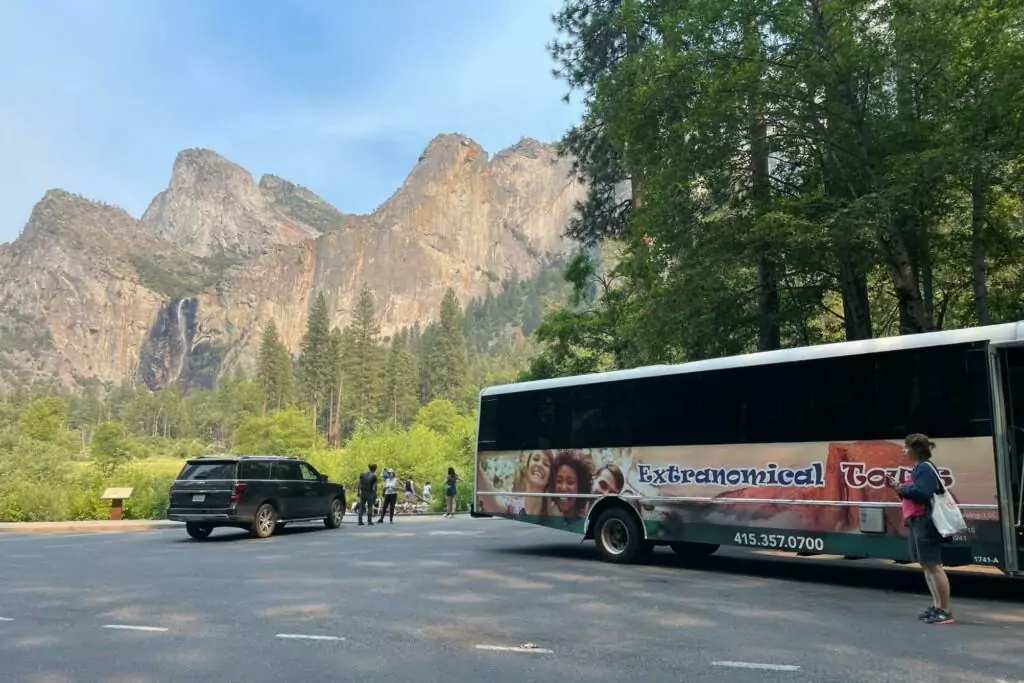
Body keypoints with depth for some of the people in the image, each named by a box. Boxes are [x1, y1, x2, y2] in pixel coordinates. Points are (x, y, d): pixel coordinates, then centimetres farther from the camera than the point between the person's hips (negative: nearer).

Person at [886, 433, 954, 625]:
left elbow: (922, 493, -25)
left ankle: (945, 611, 1)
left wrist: (900, 488, -14)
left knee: (933, 566, -5)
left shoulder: (925, 468, -14)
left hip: (926, 522, -11)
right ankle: (936, 607, 19)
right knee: (926, 566, 13)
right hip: (915, 522, 11)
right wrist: (897, 486, 5)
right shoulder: (917, 469, 16)